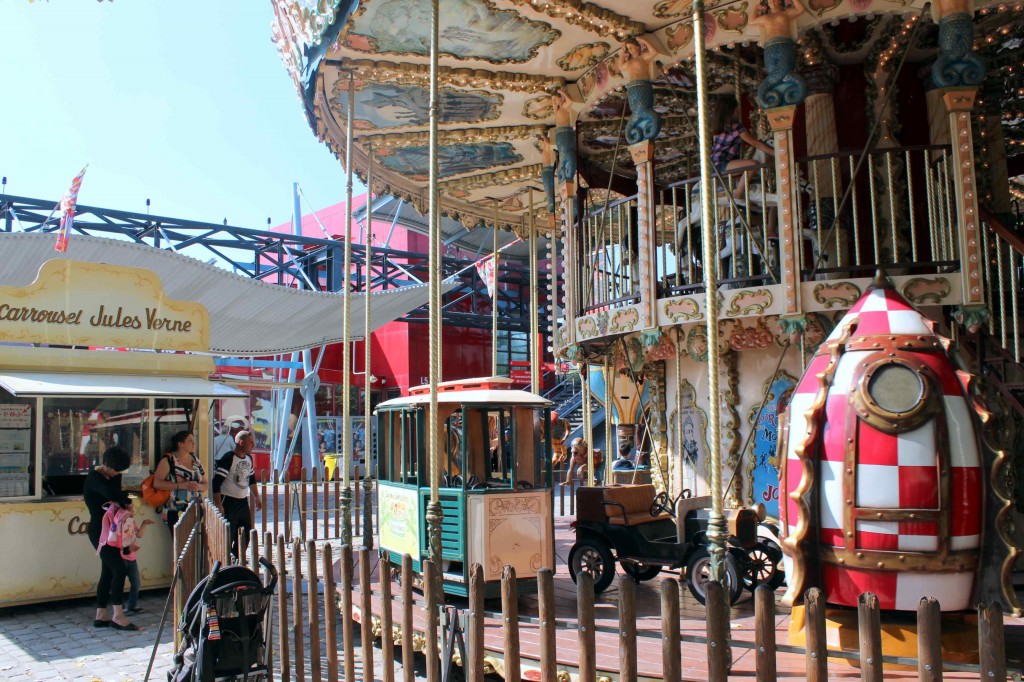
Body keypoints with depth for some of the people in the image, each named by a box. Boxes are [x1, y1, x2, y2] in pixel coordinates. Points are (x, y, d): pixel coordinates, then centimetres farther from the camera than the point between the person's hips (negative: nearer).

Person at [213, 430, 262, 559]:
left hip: (243, 501, 8)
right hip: (228, 501, -8)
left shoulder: (249, 458, 9)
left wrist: (256, 498, 23)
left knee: (246, 533, 11)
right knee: (228, 535, -5)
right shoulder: (228, 458, -16)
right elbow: (216, 483, -19)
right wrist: (219, 505, -22)